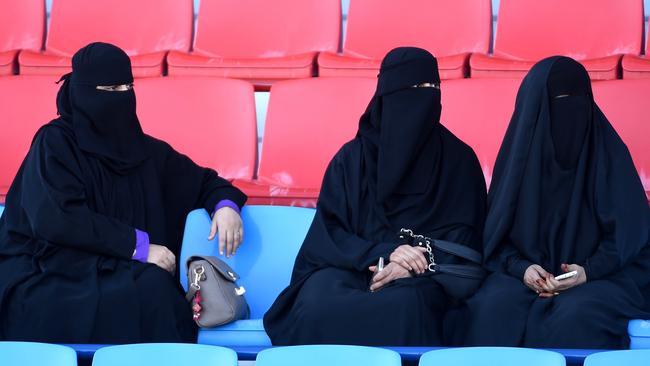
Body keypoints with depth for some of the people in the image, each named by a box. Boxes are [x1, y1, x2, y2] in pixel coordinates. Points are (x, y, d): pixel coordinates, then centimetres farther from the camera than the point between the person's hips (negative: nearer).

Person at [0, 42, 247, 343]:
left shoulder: (142, 148, 11)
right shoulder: (54, 144, -3)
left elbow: (203, 180, 22)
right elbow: (57, 220, -17)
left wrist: (226, 204, -2)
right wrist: (138, 245, -19)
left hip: (111, 271, 4)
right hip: (49, 276, -4)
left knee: (156, 285, -29)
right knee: (146, 290, -30)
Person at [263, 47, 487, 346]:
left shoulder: (459, 159, 6)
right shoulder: (352, 158, 7)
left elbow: (463, 235, 5)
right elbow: (328, 232, 2)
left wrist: (412, 267, -13)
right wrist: (385, 252, -16)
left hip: (420, 277, -1)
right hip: (352, 268, 1)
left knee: (405, 308, -39)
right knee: (320, 307, -35)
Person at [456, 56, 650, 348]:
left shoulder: (609, 153, -1)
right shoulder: (519, 152, 4)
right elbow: (495, 234, 6)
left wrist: (589, 271, -16)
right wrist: (520, 268, -13)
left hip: (600, 273, -1)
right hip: (528, 271, 1)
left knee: (576, 316, -35)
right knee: (492, 308, -30)